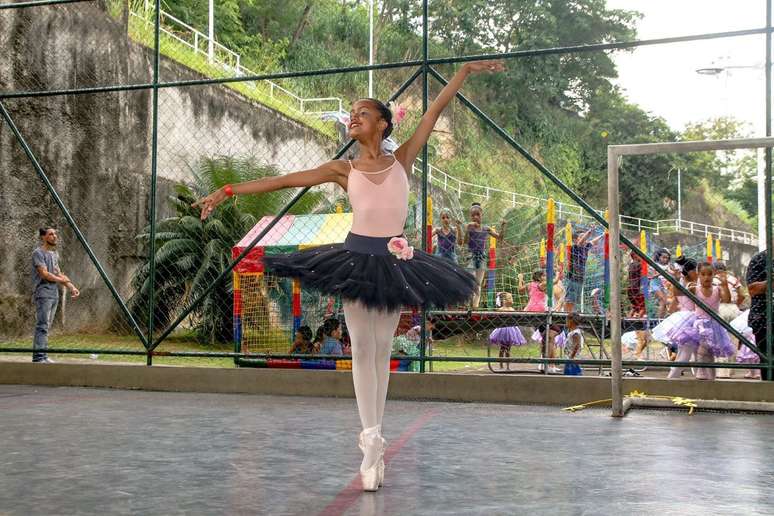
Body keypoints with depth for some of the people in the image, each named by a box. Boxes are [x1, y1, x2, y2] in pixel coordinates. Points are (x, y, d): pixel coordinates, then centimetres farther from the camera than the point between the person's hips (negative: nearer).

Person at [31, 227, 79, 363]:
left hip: (54, 294, 8)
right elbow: (44, 274, -14)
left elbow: (60, 274, 18)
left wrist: (72, 287, 6)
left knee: (47, 326, 7)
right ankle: (38, 356, -13)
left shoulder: (54, 254, 18)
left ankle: (42, 355, 9)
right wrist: (60, 279, -3)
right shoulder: (38, 253, -7)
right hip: (43, 294, -8)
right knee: (42, 326, -12)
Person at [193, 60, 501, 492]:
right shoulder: (344, 170, 5)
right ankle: (372, 440, 2)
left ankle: (374, 438, 11)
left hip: (395, 262, 0)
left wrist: (466, 72, 6)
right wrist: (228, 191, -2)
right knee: (362, 347, -1)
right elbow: (284, 180, 1)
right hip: (358, 258, 0)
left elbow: (435, 112, 6)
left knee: (382, 349, 6)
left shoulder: (402, 160, 6)